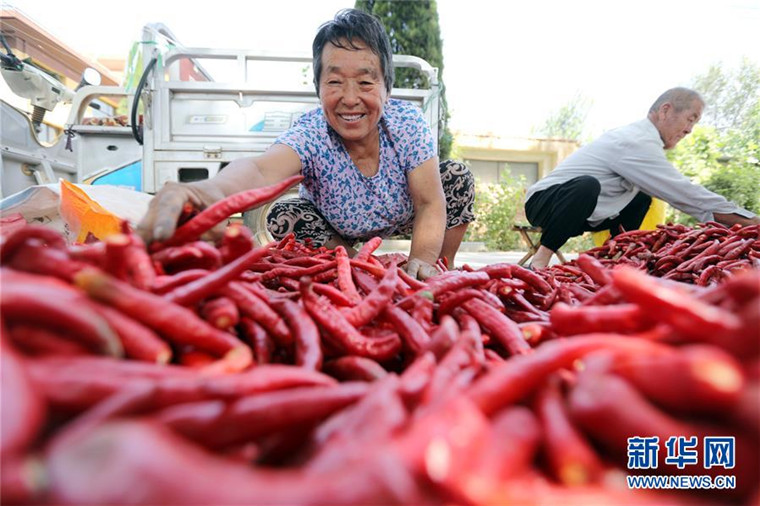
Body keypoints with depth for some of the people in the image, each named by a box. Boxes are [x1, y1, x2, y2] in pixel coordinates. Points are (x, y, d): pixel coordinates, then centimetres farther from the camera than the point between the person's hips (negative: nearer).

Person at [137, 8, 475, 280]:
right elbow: (262, 169, -55)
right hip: (337, 228, -1)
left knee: (458, 177, -20)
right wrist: (210, 189, -79)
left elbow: (430, 204, -28)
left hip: (402, 219, 2)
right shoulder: (310, 134, -33)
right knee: (284, 218, -28)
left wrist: (423, 263, -48)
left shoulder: (408, 121, -27)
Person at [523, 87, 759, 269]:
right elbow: (686, 193, -20)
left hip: (576, 214, 10)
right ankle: (540, 261, -30)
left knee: (642, 198, 12)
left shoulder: (637, 137, 11)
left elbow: (677, 192, 13)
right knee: (588, 185, -38)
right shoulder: (637, 143, -19)